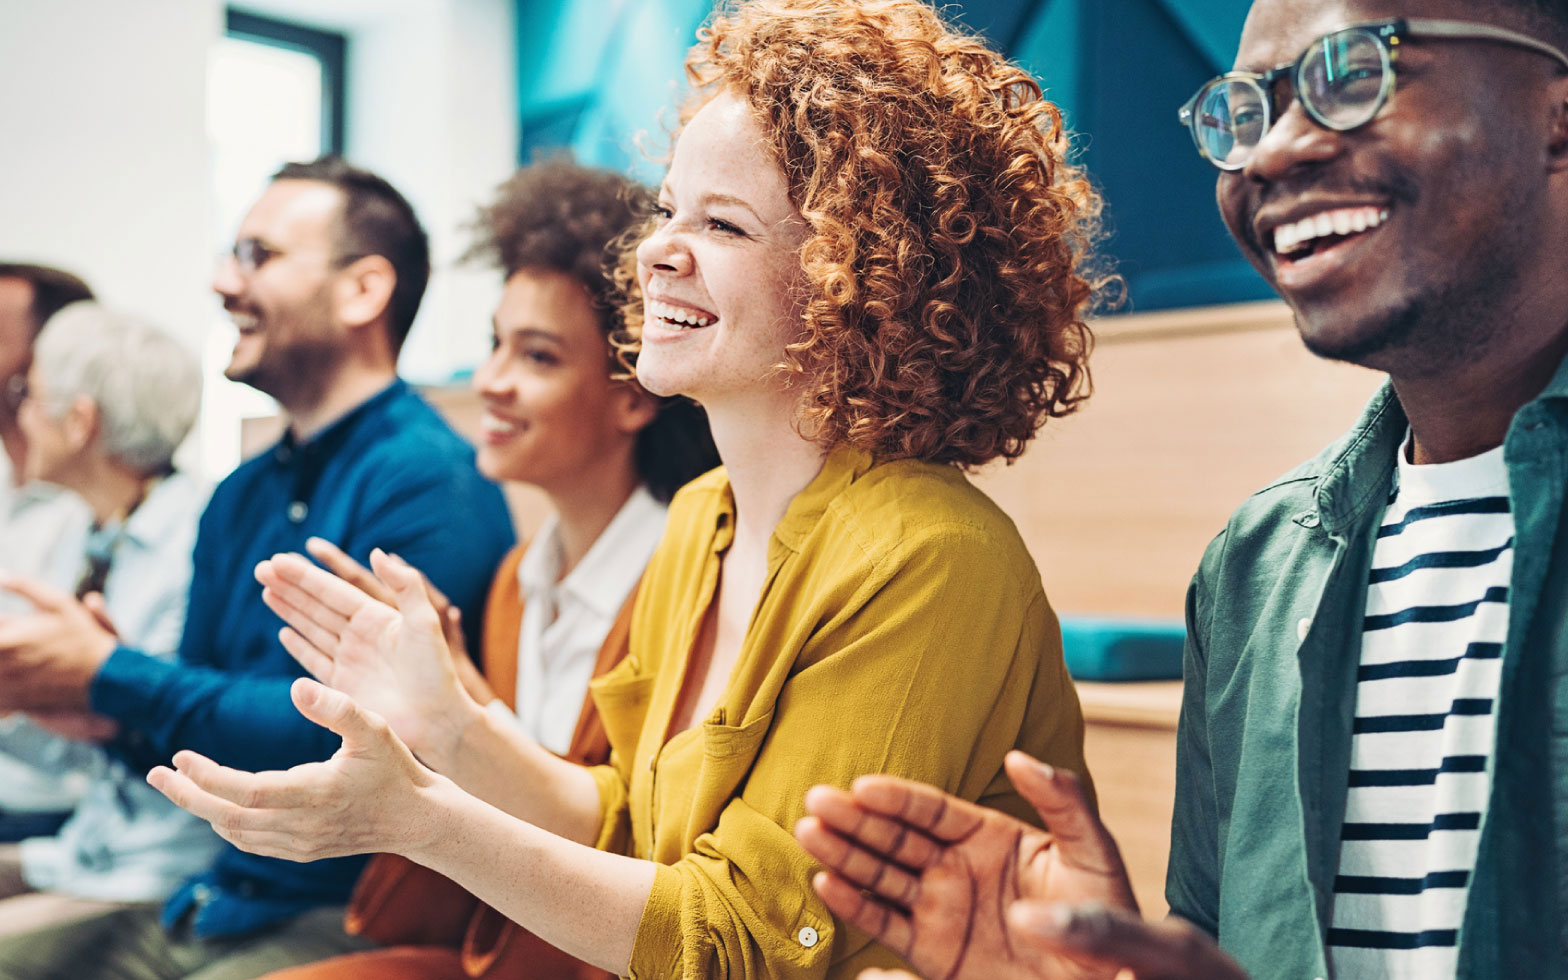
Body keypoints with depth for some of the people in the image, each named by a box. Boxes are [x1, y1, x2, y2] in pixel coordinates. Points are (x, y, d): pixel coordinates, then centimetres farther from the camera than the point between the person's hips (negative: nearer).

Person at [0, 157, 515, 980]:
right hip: (214, 903, 8)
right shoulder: (239, 499, 13)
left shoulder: (431, 484, -14)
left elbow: (347, 736, -21)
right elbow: (190, 746, 17)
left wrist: (111, 679, -17)